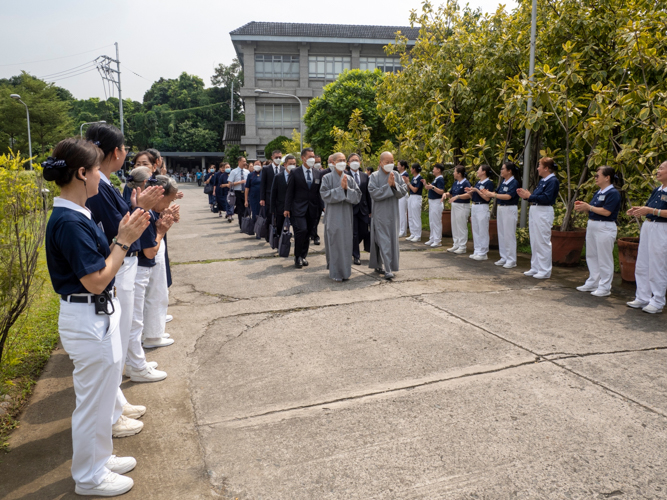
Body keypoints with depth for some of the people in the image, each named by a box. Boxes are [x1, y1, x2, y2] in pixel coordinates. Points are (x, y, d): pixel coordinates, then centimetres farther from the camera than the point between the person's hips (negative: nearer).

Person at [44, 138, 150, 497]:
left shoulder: (75, 215, 6)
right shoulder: (70, 222, -24)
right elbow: (96, 281, -23)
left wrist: (123, 235, 1)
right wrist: (124, 241, -17)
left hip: (98, 314, 10)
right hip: (89, 320, -10)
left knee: (102, 392, 24)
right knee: (93, 398, 8)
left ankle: (99, 458, 43)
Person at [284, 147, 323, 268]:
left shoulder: (317, 174, 11)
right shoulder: (295, 173, 0)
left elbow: (319, 192, 13)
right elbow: (289, 192, -1)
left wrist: (321, 207, 7)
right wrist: (287, 208, -6)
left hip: (312, 209, 4)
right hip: (298, 208, -4)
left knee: (308, 234, 8)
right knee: (301, 230, -17)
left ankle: (303, 256, 22)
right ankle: (297, 257, -1)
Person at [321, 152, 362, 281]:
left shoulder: (350, 179, 10)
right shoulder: (327, 178, 1)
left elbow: (358, 196, 3)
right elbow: (325, 195, -11)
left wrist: (347, 188, -12)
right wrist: (340, 188, -14)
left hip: (347, 216, 3)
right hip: (333, 216, -3)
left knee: (347, 244, 5)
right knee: (335, 243, -4)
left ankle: (345, 271, 16)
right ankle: (336, 272, 4)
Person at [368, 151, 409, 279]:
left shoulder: (397, 175, 5)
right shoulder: (374, 176, -5)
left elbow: (404, 191, 0)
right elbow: (373, 193, -15)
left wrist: (394, 184, -16)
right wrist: (387, 185, -18)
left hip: (393, 213, 5)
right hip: (380, 214, -4)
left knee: (392, 239, 10)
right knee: (384, 241, -6)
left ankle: (378, 265, 25)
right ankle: (387, 269, -5)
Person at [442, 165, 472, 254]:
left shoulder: (466, 183, -13)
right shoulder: (455, 183, 13)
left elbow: (469, 195, -27)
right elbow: (451, 194, 22)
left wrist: (457, 196, -35)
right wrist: (446, 194, 1)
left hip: (463, 207, -9)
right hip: (454, 206, 9)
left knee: (462, 227, -3)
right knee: (454, 227, 13)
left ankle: (462, 247, 5)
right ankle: (456, 245, 23)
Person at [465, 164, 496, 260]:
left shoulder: (489, 183, -10)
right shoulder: (478, 183, 15)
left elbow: (487, 198, -19)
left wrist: (477, 190, -20)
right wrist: (470, 192, -1)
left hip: (483, 208, -9)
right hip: (474, 207, 9)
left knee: (483, 232, -4)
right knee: (475, 231, 11)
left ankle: (483, 253, 2)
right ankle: (477, 251, 19)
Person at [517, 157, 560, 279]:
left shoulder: (552, 181, -12)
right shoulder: (542, 181, 16)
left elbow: (546, 198, -22)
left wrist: (529, 196, -18)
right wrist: (526, 195, 1)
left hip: (544, 213, -10)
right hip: (534, 211, 10)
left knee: (543, 242, -5)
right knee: (534, 242, 14)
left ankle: (545, 271, 3)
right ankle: (535, 268, 23)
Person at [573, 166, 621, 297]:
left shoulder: (613, 193, -13)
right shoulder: (598, 193, 15)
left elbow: (606, 212, -22)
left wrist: (588, 207, -16)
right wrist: (583, 207, -1)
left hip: (605, 228, -9)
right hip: (592, 226, 10)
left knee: (604, 259, -3)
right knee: (591, 256, 15)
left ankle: (604, 288, 5)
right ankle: (592, 283, 26)